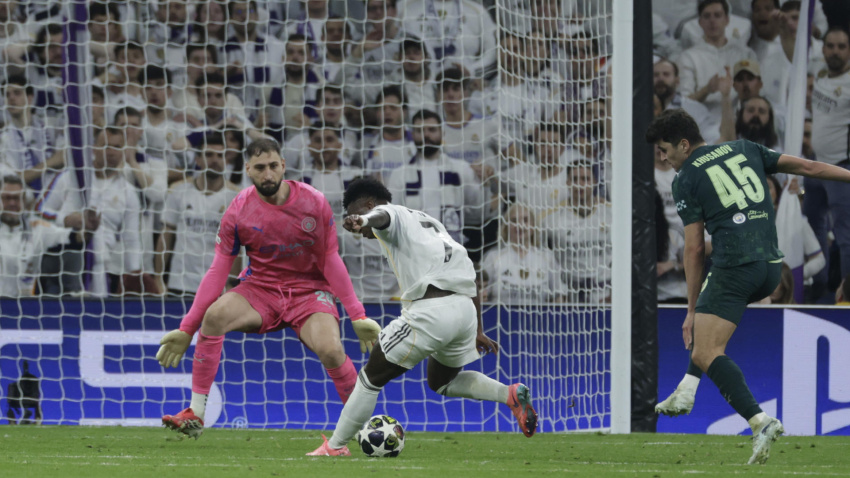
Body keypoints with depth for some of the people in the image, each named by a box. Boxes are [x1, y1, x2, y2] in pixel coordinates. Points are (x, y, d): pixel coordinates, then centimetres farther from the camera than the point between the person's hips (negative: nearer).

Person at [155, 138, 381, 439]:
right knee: (214, 315, -29)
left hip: (309, 291, -1)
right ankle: (195, 416, -23)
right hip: (260, 289, 1)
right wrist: (186, 329, -8)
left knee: (331, 350, -28)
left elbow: (331, 262, -2)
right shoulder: (239, 211, -8)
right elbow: (218, 271, -5)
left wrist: (357, 316, -7)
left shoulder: (313, 203, -9)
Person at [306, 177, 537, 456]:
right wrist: (477, 331, 35)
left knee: (371, 378, 7)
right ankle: (510, 394, 9)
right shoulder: (430, 223, 31)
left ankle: (335, 446, 11)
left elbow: (382, 216, -22)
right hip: (465, 308, 8)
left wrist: (362, 220, -46)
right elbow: (467, 276, 31)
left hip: (430, 310, -8)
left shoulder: (392, 214, 6)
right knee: (441, 381, 30)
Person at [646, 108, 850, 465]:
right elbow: (806, 167, 13)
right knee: (706, 305, 33)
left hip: (734, 268, -7)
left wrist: (692, 309, 5)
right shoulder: (744, 150, 18)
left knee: (706, 354, -9)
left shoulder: (686, 179, 3)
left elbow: (694, 249, 1)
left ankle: (760, 421, -29)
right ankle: (685, 393, 27)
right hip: (771, 266, 7)